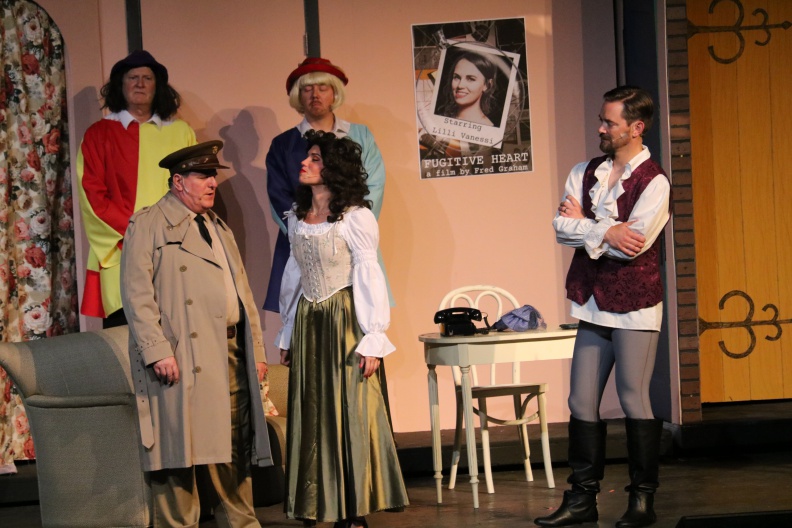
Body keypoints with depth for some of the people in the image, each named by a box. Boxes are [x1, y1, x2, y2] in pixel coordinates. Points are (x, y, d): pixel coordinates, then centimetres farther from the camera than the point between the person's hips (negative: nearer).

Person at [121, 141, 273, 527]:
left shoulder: (219, 228, 23)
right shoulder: (148, 225, 0)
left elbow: (242, 292, 23)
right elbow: (137, 294, -9)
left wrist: (256, 350, 15)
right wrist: (158, 350, -17)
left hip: (230, 357, 7)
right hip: (182, 359, -7)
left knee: (234, 451, 7)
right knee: (180, 451, -5)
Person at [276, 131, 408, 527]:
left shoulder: (355, 217, -9)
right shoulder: (297, 218, 9)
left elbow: (369, 277, -10)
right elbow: (293, 276, 14)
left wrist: (372, 339, -14)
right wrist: (287, 334, 14)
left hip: (344, 320, -6)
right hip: (308, 323, 6)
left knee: (351, 414, -1)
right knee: (311, 417, 6)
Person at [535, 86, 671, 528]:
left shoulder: (654, 182, -8)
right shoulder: (585, 173, 10)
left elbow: (633, 243, -19)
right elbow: (561, 228, -1)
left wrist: (585, 225, -7)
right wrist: (606, 231, -16)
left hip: (634, 307, -6)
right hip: (593, 304, 6)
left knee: (635, 401, -2)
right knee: (583, 403, 6)